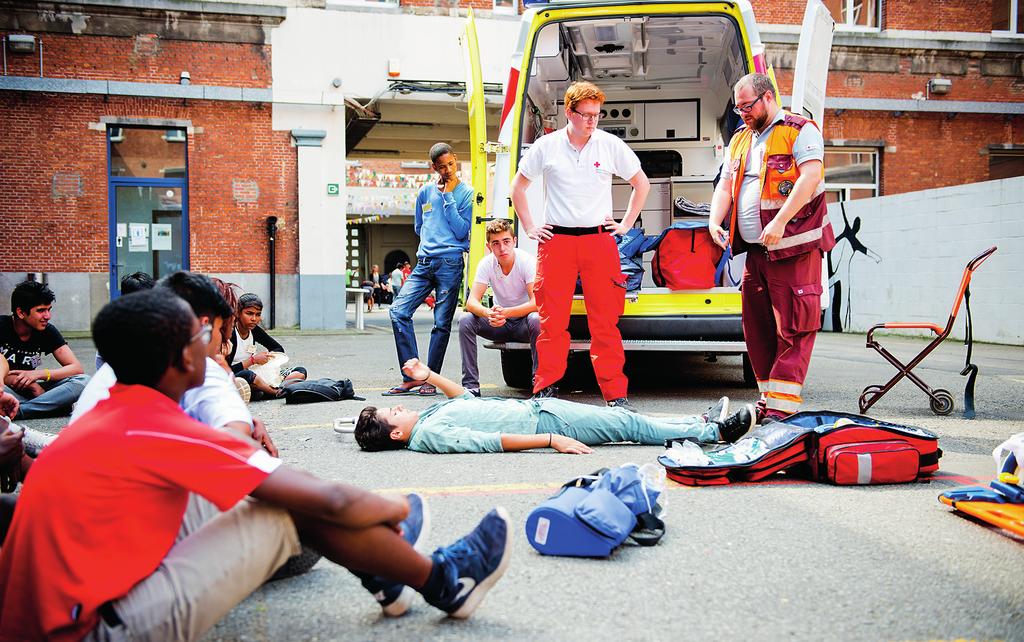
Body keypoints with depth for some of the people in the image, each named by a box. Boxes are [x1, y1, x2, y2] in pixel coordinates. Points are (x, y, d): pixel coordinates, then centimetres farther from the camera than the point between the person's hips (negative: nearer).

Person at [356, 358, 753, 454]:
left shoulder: (426, 418, 7)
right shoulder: (430, 436, -21)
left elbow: (465, 399, 23)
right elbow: (491, 442, -26)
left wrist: (429, 377, 14)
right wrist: (550, 441, -28)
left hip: (532, 407, 9)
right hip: (541, 420, -9)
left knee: (626, 420, 10)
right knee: (629, 426, -4)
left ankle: (703, 423, 20)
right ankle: (716, 432, 6)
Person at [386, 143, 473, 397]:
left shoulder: (466, 193, 2)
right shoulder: (425, 191, 15)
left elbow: (461, 231, -9)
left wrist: (448, 196, -8)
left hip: (450, 264, -4)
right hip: (424, 263, 5)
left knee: (441, 324, -3)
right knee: (398, 311, -8)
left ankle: (430, 380, 7)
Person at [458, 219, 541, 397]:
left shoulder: (528, 261, -19)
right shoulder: (486, 264, -10)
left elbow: (536, 302, -28)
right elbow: (471, 302, -18)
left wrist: (506, 312, -44)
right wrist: (488, 313, -41)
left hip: (523, 320, -3)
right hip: (500, 324, 3)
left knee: (536, 320, -37)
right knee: (465, 321, -21)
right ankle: (470, 384, -16)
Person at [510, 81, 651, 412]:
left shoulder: (611, 145, 4)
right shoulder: (546, 146, 4)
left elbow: (641, 183, 15)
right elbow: (518, 187, 15)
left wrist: (626, 224, 9)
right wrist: (530, 228, 8)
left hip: (599, 239, 0)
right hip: (555, 240, 0)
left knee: (605, 321, -1)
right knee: (552, 321, 2)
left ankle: (616, 394, 5)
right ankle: (546, 390, 10)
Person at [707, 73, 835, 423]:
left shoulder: (800, 130, -3)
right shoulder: (740, 139, 19)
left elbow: (810, 177, -16)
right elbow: (726, 186, 20)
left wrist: (780, 222, -25)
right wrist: (715, 220, 0)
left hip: (793, 247, -8)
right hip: (754, 249, 8)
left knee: (792, 327, -8)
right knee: (757, 326, 9)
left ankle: (783, 402, -8)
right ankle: (768, 397, 17)